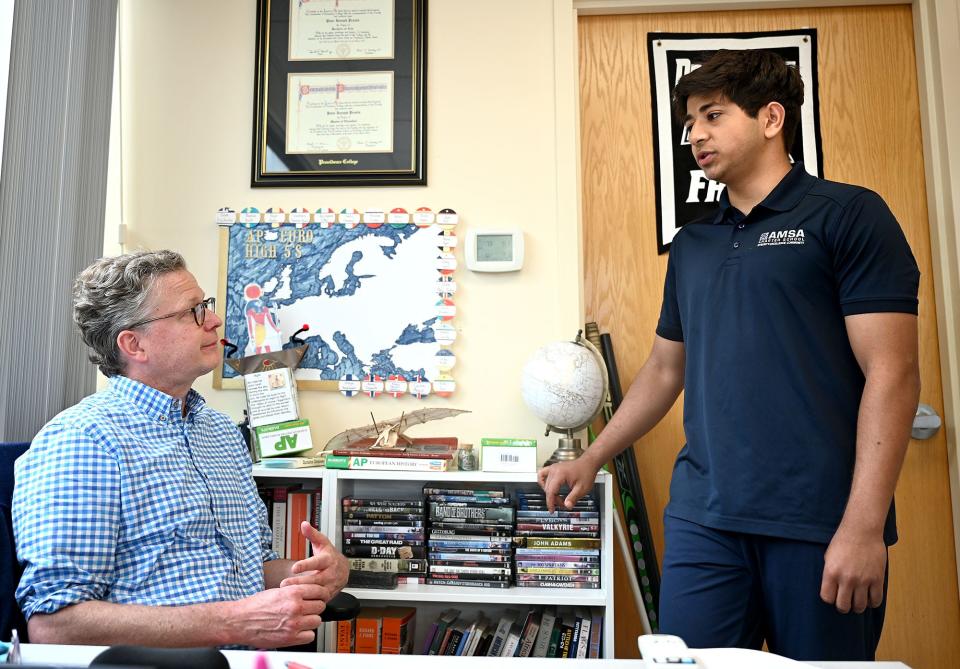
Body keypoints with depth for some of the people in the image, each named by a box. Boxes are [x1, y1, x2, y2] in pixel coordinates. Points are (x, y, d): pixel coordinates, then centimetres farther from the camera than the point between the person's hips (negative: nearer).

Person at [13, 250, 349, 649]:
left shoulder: (222, 429, 14)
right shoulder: (81, 440, -10)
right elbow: (52, 624, -17)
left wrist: (326, 571, -2)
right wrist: (234, 623, -22)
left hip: (255, 653, 6)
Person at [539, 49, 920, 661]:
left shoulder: (847, 215, -1)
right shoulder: (691, 245, 15)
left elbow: (892, 373, -8)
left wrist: (865, 525, -15)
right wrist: (591, 461, 16)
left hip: (819, 522, -4)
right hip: (703, 517, 5)